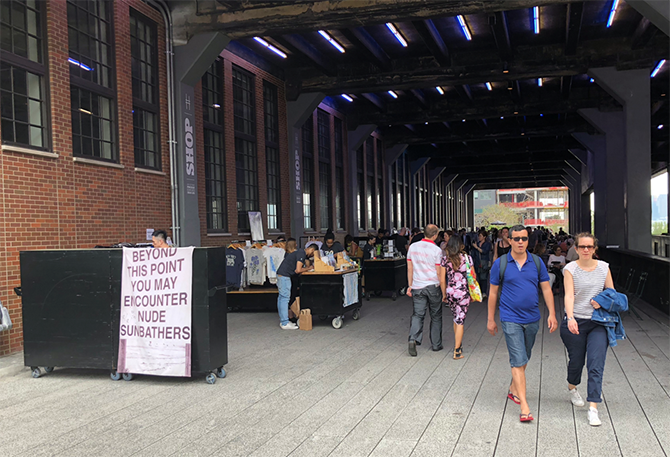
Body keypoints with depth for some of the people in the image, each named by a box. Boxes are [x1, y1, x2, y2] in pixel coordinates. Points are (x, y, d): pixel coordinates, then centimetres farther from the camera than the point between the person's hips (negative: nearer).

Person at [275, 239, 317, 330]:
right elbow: (298, 270, -20)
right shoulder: (301, 254, -15)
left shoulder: (301, 252, 17)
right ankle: (285, 323, -7)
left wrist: (309, 267, 7)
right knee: (285, 298, -9)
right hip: (284, 276, -11)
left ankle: (282, 321, 18)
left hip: (281, 275, 11)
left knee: (281, 297, 12)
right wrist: (309, 268, -7)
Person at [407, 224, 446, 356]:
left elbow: (410, 269, 6)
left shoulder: (412, 247, 1)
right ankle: (436, 344, 20)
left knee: (417, 314, 3)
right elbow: (439, 273, -8)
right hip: (433, 286, -3)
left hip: (417, 287, 3)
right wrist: (444, 292, -1)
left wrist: (410, 286, 14)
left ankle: (413, 339, -18)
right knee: (436, 316, 12)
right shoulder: (436, 250, -10)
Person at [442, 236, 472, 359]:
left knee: (456, 319, 20)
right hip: (463, 292, -2)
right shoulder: (467, 258, -3)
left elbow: (442, 279, 1)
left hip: (450, 292, 2)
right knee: (460, 321, 1)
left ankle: (458, 345, 31)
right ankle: (457, 350, -1)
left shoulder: (445, 259, -1)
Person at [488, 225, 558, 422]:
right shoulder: (500, 264, -4)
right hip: (511, 319, -4)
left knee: (524, 359, 18)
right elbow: (493, 293, 2)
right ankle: (524, 407, -10)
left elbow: (546, 289, 6)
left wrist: (552, 314, -3)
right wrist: (491, 319, 3)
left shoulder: (536, 262, 3)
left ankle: (513, 390, 39)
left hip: (532, 319, 4)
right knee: (518, 361, -9)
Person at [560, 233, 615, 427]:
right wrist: (570, 318, -31)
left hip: (598, 323, 1)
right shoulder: (570, 269, -5)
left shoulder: (604, 267, 4)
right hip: (575, 322, -1)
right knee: (576, 360, 11)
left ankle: (593, 407, -6)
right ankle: (572, 387, 43)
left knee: (596, 365, -8)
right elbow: (569, 295, -16)